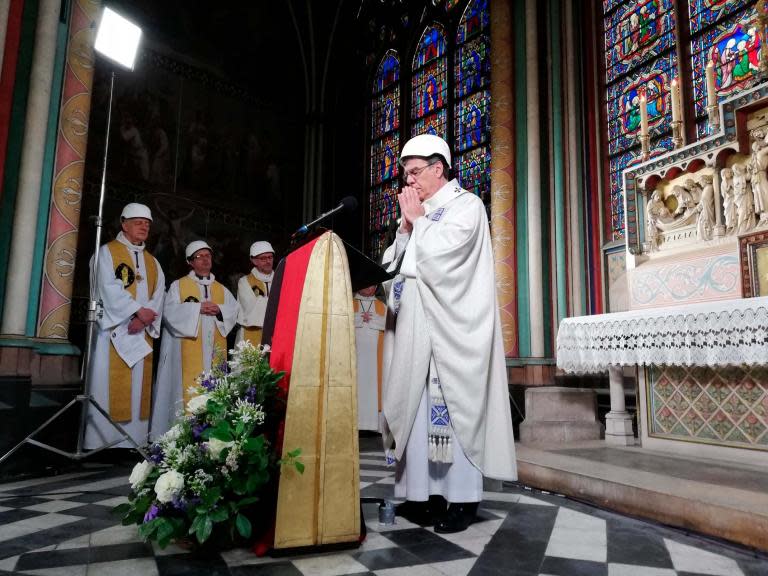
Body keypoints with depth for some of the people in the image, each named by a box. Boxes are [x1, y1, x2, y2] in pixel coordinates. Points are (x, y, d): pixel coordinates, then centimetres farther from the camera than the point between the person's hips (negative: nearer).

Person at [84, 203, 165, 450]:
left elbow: (158, 296, 7)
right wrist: (138, 310, -18)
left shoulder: (152, 262, 20)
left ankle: (132, 442, 7)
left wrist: (143, 319, -11)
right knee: (108, 388, -6)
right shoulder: (107, 252, 5)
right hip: (113, 330, -5)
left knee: (137, 388, 3)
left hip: (141, 333, 5)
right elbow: (109, 288, -10)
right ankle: (101, 441, -2)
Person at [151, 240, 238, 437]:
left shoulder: (222, 289, 20)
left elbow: (234, 310, 8)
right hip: (189, 348, -3)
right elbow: (170, 312, -5)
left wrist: (219, 310, -11)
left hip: (214, 348, 4)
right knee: (189, 388, -10)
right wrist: (197, 308, -12)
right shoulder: (179, 285, 9)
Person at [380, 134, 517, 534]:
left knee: (452, 407, -6)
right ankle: (424, 492, 12)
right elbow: (393, 265, 17)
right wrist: (406, 226, 6)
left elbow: (439, 255, -14)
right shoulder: (418, 214, 22)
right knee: (416, 407, 4)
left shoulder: (466, 204, 1)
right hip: (414, 327, 7)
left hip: (450, 326, -7)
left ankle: (462, 498, 3)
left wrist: (419, 220, 0)